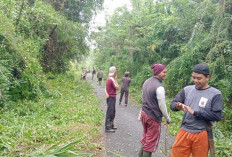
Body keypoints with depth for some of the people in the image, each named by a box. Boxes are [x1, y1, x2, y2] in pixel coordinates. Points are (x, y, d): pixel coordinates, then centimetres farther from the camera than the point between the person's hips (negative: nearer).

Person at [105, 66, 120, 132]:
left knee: (112, 112, 19)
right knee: (109, 112, -4)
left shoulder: (109, 78, 11)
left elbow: (105, 88, 12)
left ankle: (111, 125, 30)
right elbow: (117, 88, -15)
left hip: (110, 97, 10)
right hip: (111, 98, -10)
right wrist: (116, 80, -10)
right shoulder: (112, 79, -19)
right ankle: (108, 127, 2)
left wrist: (107, 94, 3)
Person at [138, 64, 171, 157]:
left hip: (144, 113, 8)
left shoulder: (147, 82, 5)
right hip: (154, 117, -8)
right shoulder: (159, 87, -20)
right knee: (151, 143, 6)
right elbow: (162, 106, -16)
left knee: (145, 138, 22)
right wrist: (168, 118, -3)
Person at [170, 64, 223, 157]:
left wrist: (194, 112, -17)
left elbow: (217, 116, -14)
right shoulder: (187, 89, 3)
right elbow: (172, 104, 3)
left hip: (201, 134, -2)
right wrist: (177, 106, -20)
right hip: (184, 132, 3)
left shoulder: (215, 94, -6)